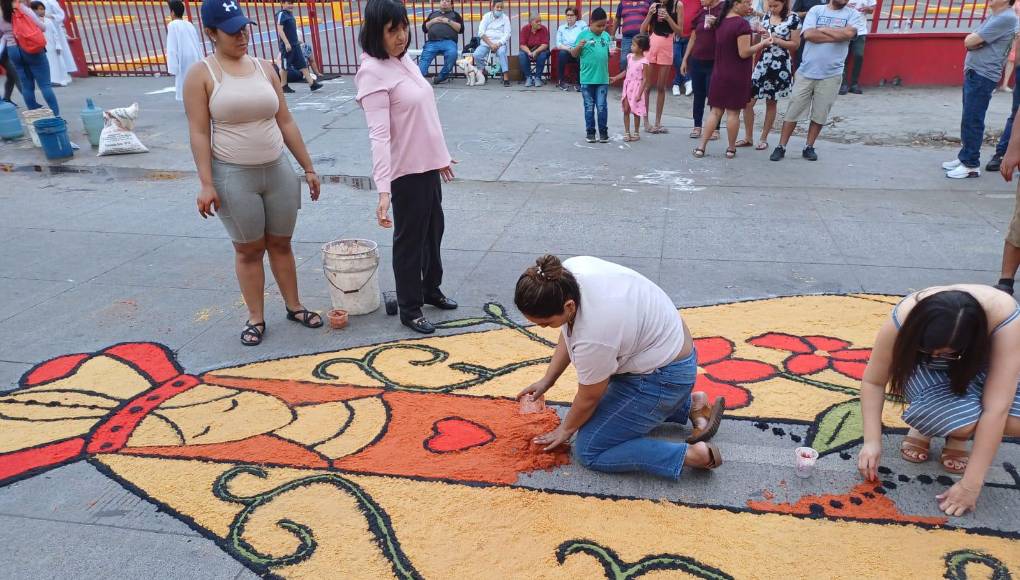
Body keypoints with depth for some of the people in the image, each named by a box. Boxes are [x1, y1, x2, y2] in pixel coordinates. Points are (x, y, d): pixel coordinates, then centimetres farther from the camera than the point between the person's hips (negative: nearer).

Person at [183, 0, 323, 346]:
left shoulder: (265, 68, 6)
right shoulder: (200, 75, -6)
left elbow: (286, 122, 9)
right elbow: (199, 133, -9)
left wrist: (308, 168, 8)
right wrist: (206, 184, -15)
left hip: (278, 171, 4)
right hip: (233, 177, -3)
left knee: (281, 244, 13)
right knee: (248, 250, 6)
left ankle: (293, 306, 27)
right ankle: (256, 318, 19)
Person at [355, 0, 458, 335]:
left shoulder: (405, 60, 7)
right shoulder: (373, 72, -19)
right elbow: (379, 134, -27)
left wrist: (441, 156, 21)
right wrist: (383, 189, -33)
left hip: (428, 165, 8)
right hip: (405, 171, -8)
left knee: (434, 230, 20)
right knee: (410, 238, 4)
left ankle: (431, 290, 40)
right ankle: (410, 310, 21)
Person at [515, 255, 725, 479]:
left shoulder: (593, 336, -35)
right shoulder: (568, 273, -13)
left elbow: (588, 398, -16)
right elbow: (568, 332, 5)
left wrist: (565, 429, 2)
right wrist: (546, 381, 5)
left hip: (663, 376, -9)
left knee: (589, 451, -5)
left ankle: (692, 455, -8)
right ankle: (689, 404, 22)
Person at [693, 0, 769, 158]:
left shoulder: (721, 21, 7)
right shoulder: (742, 23, -16)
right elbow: (744, 53, -18)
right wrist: (762, 43, -7)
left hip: (719, 74, 6)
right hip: (737, 76, -6)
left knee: (715, 111, 9)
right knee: (733, 112, 3)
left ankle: (701, 147, 3)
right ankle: (731, 149, 11)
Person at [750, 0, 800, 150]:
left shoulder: (793, 18, -7)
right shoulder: (766, 16, 7)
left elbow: (795, 44, -6)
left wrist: (776, 40, -16)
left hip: (780, 65, -4)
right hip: (763, 62, 4)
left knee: (771, 102, 6)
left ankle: (764, 139, 16)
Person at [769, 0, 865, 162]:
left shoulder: (853, 14, 4)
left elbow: (848, 33, -16)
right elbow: (808, 35, -13)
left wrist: (821, 29, -8)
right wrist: (838, 36, -11)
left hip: (831, 75, 1)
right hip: (806, 72, 0)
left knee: (820, 114, 7)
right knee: (793, 111, 2)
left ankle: (809, 147, 19)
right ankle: (781, 147, 9)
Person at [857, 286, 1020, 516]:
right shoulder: (903, 320, -35)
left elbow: (997, 408, -39)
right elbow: (873, 382, -21)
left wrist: (970, 485, -39)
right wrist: (872, 441, -30)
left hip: (976, 367, 1)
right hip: (925, 370, -1)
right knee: (963, 419, -34)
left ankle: (957, 437, 2)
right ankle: (925, 424, 1)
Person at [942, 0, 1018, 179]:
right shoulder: (993, 16, 16)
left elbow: (970, 41, -16)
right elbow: (968, 41, 10)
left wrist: (974, 39, 3)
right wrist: (976, 40, -9)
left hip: (983, 77, -9)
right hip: (972, 73, 9)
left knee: (972, 121, -7)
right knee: (967, 120, 14)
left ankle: (971, 165, -3)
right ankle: (964, 157, 22)